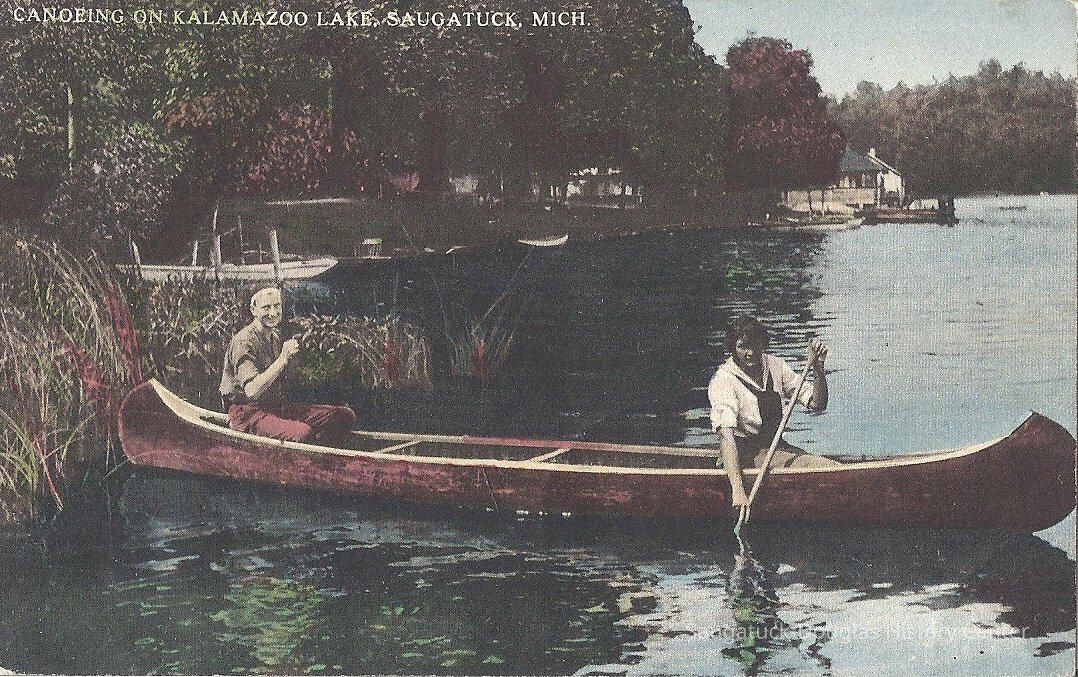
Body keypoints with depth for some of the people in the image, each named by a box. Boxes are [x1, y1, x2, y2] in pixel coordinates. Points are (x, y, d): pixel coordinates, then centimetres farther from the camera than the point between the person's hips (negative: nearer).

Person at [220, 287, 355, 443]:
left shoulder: (276, 336, 15)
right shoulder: (244, 341, -14)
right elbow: (251, 391, -26)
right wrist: (283, 359, -27)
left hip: (277, 407, 9)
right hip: (247, 413, -9)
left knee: (345, 415, -7)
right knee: (303, 433, -38)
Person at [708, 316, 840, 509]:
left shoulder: (775, 366, 4)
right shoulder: (723, 381, -16)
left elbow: (817, 405, 6)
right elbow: (726, 436, -29)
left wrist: (818, 368, -12)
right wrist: (738, 490, -42)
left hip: (776, 447, 7)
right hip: (743, 454, -7)